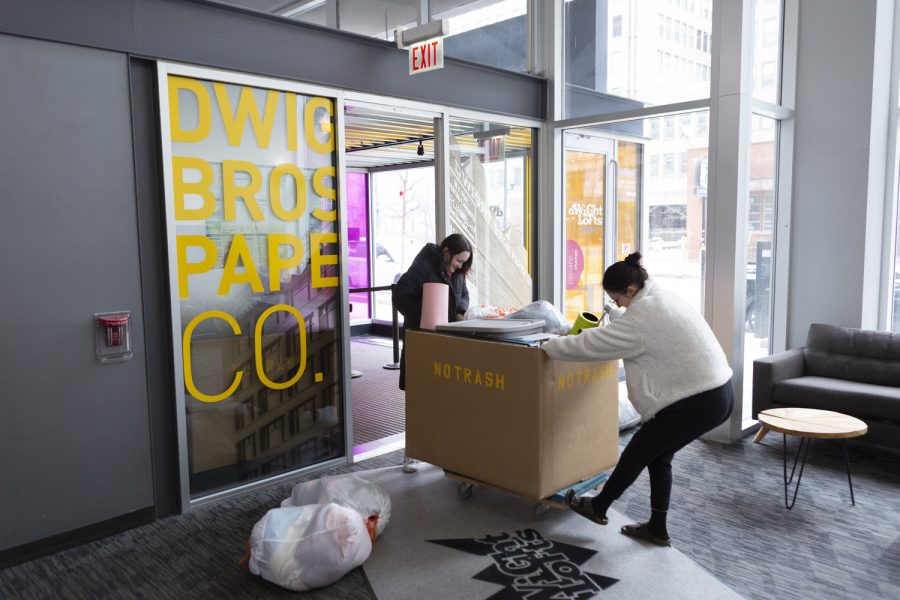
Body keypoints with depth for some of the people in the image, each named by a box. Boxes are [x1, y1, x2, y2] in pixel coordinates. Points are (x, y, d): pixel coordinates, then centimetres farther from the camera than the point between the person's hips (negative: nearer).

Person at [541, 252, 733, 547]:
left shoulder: (641, 317, -19)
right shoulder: (663, 298, 12)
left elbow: (593, 344, -14)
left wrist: (548, 347, 1)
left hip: (696, 401, -9)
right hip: (719, 393, 9)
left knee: (637, 452, 9)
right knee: (659, 455, 20)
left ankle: (598, 507, 29)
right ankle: (657, 528, 29)